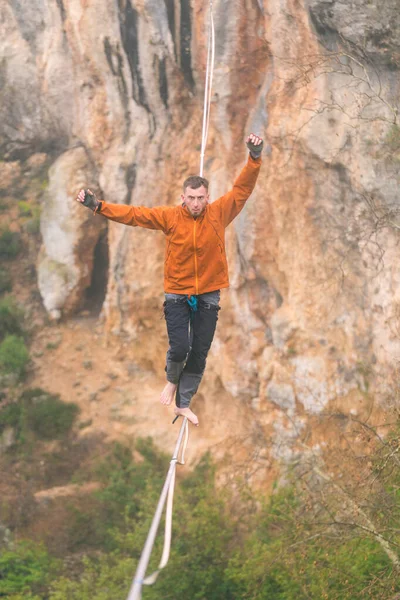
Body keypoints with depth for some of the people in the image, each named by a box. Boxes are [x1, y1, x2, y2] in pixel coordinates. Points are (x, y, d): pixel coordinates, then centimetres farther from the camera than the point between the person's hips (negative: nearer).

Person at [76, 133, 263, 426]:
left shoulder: (219, 213, -7)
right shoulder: (170, 216, -7)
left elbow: (242, 188, -11)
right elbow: (134, 214, -7)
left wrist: (255, 159, -25)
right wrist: (98, 206, -13)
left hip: (208, 295, 1)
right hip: (177, 294, -1)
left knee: (199, 354, 6)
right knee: (179, 347, -12)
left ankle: (183, 403, 22)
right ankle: (172, 380, 23)